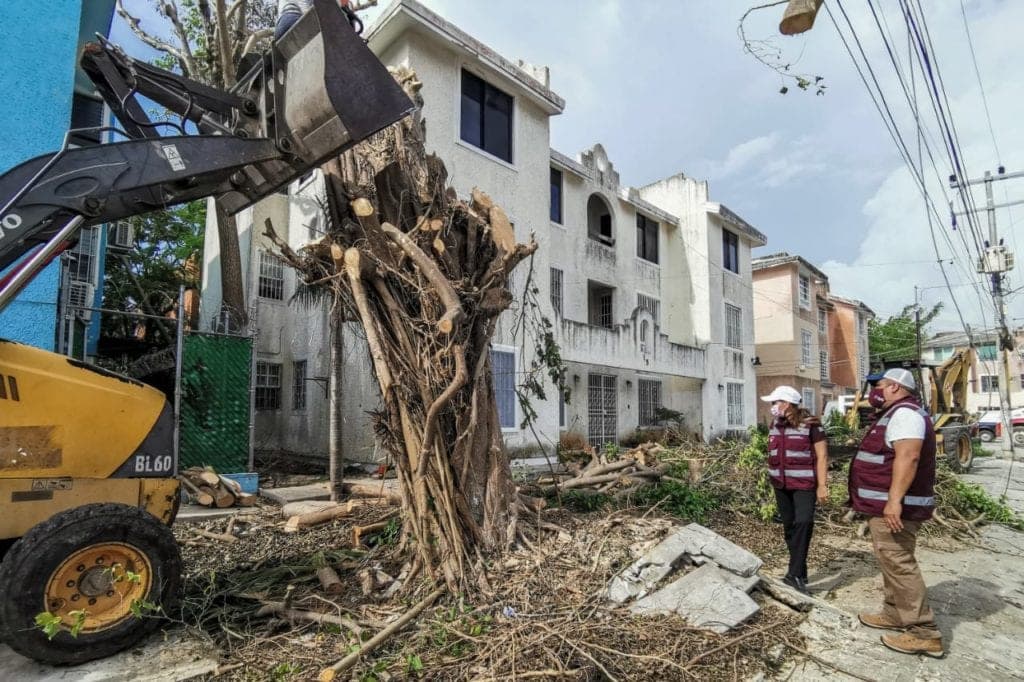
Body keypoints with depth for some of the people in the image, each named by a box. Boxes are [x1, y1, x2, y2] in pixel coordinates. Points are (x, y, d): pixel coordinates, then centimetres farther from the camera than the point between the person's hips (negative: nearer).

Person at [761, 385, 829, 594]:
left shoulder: (810, 424, -11)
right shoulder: (775, 424, 6)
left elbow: (822, 455, -11)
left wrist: (822, 485, -15)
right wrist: (772, 476, 17)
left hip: (804, 483, -6)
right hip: (781, 484, 6)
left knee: (803, 522, -18)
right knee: (789, 526, 10)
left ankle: (795, 574, -14)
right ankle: (799, 572, 23)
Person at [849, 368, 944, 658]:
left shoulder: (905, 413, -17)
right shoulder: (897, 414, 18)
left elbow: (908, 457, -28)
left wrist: (894, 500, -32)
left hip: (895, 507, -11)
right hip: (887, 505, 11)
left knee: (899, 565, -8)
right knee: (892, 563, 17)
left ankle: (924, 634, -2)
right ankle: (895, 615, 27)